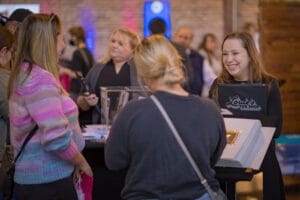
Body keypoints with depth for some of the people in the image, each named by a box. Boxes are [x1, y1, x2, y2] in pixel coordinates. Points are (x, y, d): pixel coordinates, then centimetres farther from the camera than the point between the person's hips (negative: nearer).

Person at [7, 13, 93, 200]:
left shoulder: (24, 74, 11)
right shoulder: (40, 80, -20)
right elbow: (56, 137, -25)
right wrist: (81, 162, -11)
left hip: (34, 177, 10)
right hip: (49, 180, -10)